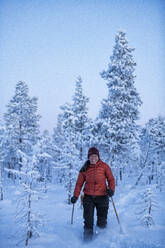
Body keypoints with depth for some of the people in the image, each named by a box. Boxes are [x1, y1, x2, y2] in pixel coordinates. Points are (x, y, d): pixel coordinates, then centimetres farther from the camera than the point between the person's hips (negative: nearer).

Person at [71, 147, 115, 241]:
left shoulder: (104, 166, -1)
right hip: (88, 197, 1)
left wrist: (111, 189, -15)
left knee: (102, 223, 5)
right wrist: (75, 196, 0)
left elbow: (111, 179, 2)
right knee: (88, 221, -3)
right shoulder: (85, 169, 4)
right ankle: (87, 238, 13)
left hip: (102, 197, -1)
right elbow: (79, 183, 8)